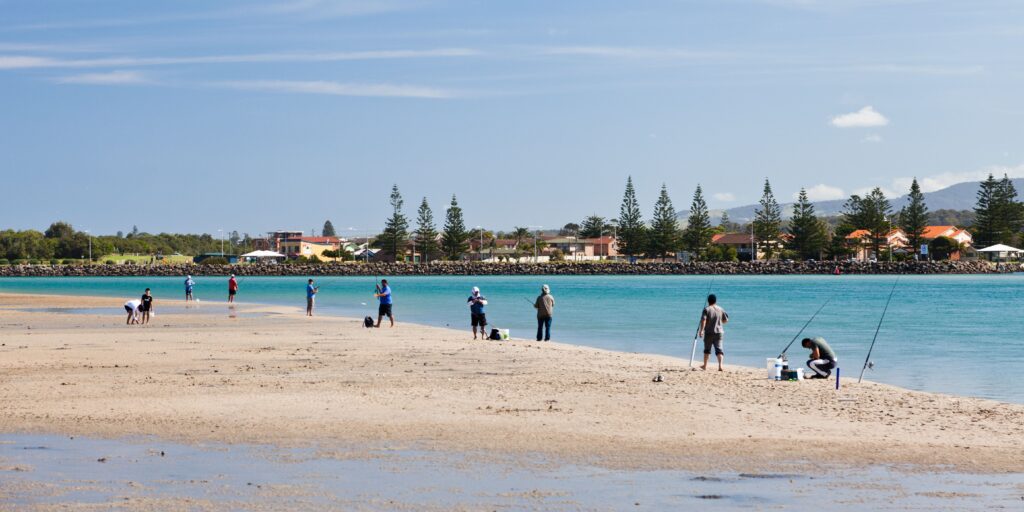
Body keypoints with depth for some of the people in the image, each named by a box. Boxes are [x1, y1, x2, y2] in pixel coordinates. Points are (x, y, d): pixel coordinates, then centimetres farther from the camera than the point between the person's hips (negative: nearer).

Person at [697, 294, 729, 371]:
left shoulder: (707, 309, -7)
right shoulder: (720, 309, 4)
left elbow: (703, 320, -17)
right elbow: (726, 320, 10)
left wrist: (701, 330, -17)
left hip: (709, 333, -2)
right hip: (719, 332, 2)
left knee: (707, 349, 13)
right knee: (719, 349, -2)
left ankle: (705, 365, 26)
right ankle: (720, 366, -19)